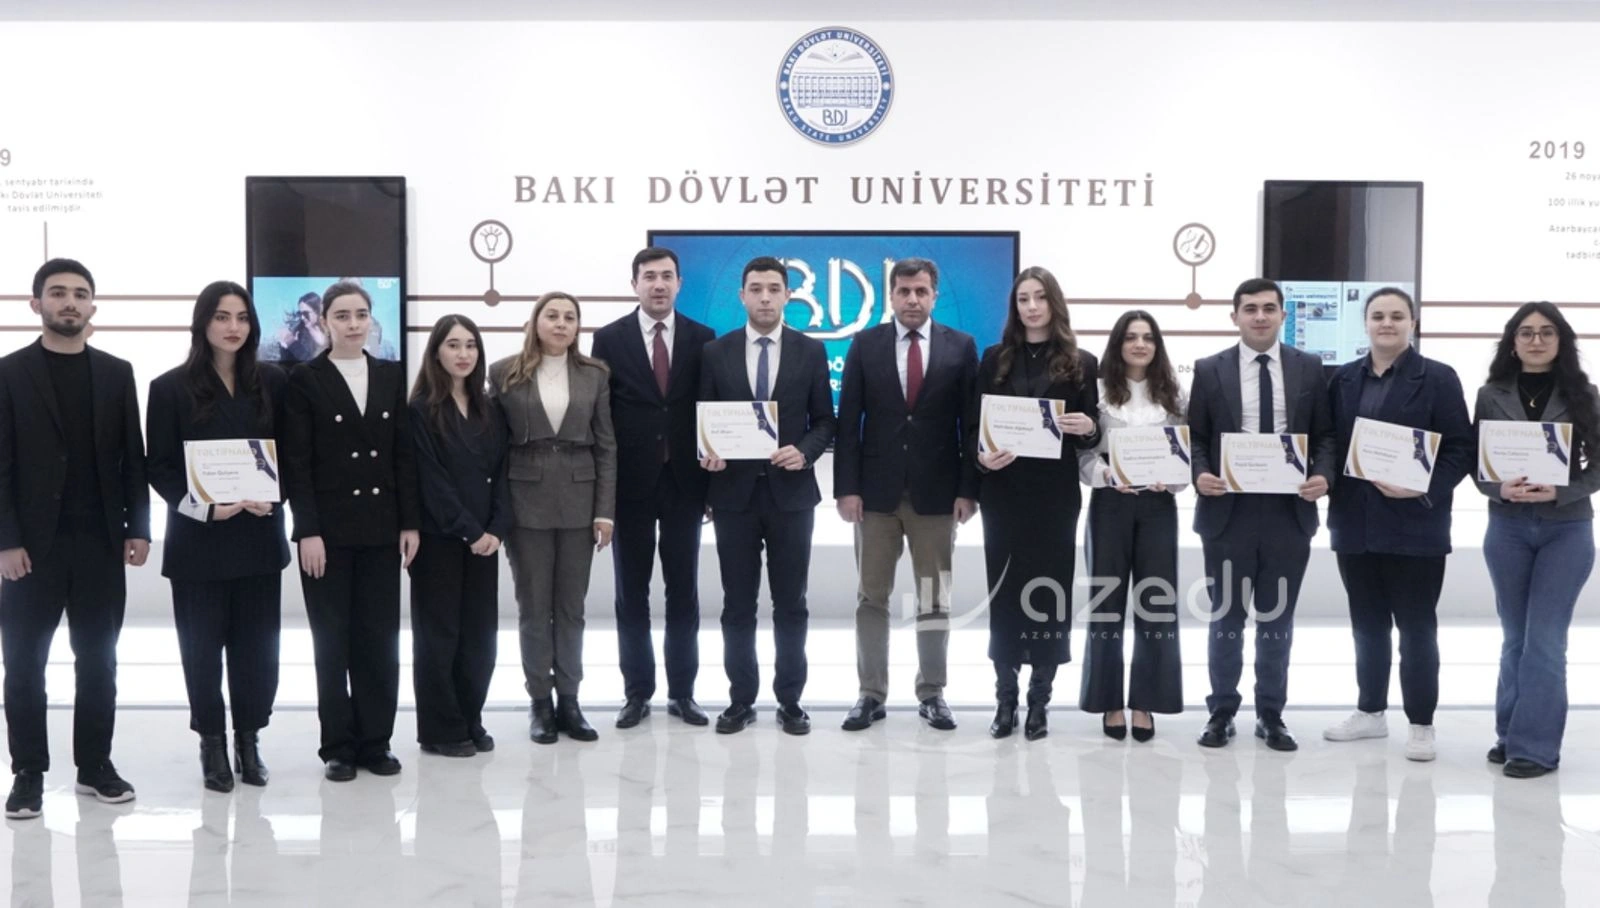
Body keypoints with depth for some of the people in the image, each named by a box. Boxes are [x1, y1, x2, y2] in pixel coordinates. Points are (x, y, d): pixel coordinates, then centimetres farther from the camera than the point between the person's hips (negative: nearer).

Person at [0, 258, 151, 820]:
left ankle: (95, 765, 17)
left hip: (100, 542, 2)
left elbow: (133, 458, 7)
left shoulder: (116, 373, 8)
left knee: (98, 661, 7)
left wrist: (137, 528, 0)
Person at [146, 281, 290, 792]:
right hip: (198, 538, -2)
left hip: (259, 536, 2)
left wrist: (271, 496, -11)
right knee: (202, 645, 5)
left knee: (257, 644, 6)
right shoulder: (172, 387, -1)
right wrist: (204, 507, -16)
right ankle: (212, 743, 18)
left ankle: (249, 739, 19)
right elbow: (159, 466, -3)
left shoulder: (272, 382, 5)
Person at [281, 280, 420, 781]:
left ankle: (375, 741, 16)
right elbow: (296, 462, -6)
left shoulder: (391, 375, 8)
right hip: (329, 528, -3)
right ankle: (338, 746, 13)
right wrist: (307, 531, -13)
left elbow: (404, 454, 7)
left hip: (380, 527, 3)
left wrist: (410, 522, 2)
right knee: (332, 640, 4)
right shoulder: (305, 379, -2)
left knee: (380, 637, 6)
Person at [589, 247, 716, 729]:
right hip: (630, 485, -1)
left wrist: (712, 480, -2)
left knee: (684, 591, 7)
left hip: (684, 484, 1)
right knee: (632, 593, 7)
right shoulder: (609, 339, 1)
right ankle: (637, 692, 17)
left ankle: (682, 691, 17)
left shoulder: (701, 339, 4)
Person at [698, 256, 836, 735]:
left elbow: (825, 421, 4)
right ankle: (741, 699, 17)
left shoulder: (811, 351, 3)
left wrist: (805, 451, -15)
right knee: (737, 605, 6)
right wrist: (708, 452, -14)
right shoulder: (716, 352, 4)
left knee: (790, 604, 6)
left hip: (791, 493, 0)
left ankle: (790, 700, 16)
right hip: (734, 493, 1)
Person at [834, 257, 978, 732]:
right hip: (877, 489, 1)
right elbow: (848, 421, 0)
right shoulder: (865, 344, 3)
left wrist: (968, 489, -5)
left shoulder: (961, 346, 2)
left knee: (934, 599, 7)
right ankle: (871, 693, 14)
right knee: (871, 597, 5)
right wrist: (846, 487, -7)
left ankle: (931, 694, 17)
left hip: (936, 491, 0)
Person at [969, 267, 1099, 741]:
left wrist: (1089, 428, -15)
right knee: (1004, 592, 3)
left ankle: (1040, 701, 12)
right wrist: (981, 456, -14)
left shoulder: (1081, 363, 6)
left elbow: (1090, 434, 8)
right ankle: (1005, 698, 12)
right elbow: (973, 424, 5)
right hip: (1003, 491, 1)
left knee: (1049, 590, 3)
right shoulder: (995, 359, 8)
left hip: (1055, 493, -1)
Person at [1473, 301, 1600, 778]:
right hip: (1508, 528, 2)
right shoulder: (1492, 395, 2)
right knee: (1515, 637, 11)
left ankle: (1535, 746, 3)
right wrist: (1502, 489, -18)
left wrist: (1558, 492, -18)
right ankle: (1511, 733, 21)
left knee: (1545, 639, -2)